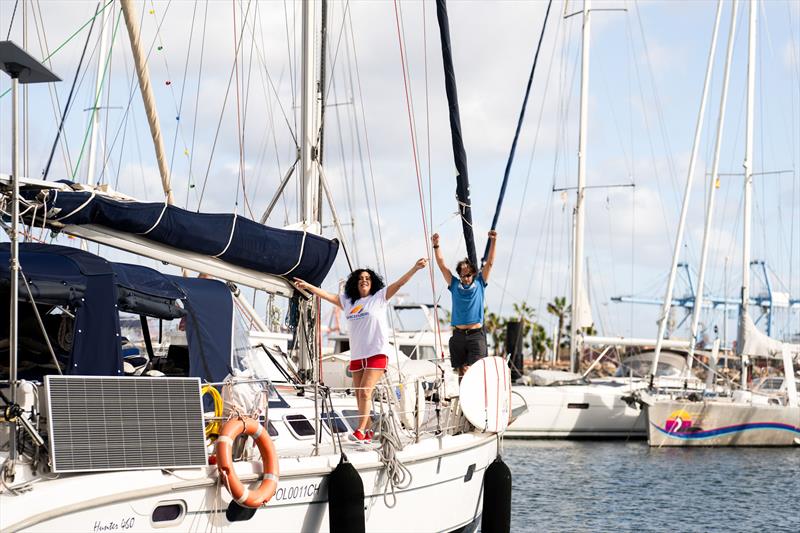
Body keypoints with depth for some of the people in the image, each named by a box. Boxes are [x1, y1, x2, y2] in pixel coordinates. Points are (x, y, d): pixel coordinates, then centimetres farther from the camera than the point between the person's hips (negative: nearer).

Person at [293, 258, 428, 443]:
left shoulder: (379, 297, 2)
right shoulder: (348, 301, 14)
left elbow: (399, 283, -5)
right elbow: (327, 295, 19)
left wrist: (415, 268, -15)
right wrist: (308, 286, 17)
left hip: (377, 354, -5)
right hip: (357, 356, 5)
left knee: (365, 392, -16)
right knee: (359, 395, 4)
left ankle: (360, 431, -19)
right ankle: (367, 432, 9)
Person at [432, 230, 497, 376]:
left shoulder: (479, 284, 8)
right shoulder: (454, 285, 10)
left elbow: (489, 263, 4)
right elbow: (442, 265, 7)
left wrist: (493, 241, -4)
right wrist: (436, 246, -1)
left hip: (476, 334, -2)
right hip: (458, 335, 2)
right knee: (461, 371, 4)